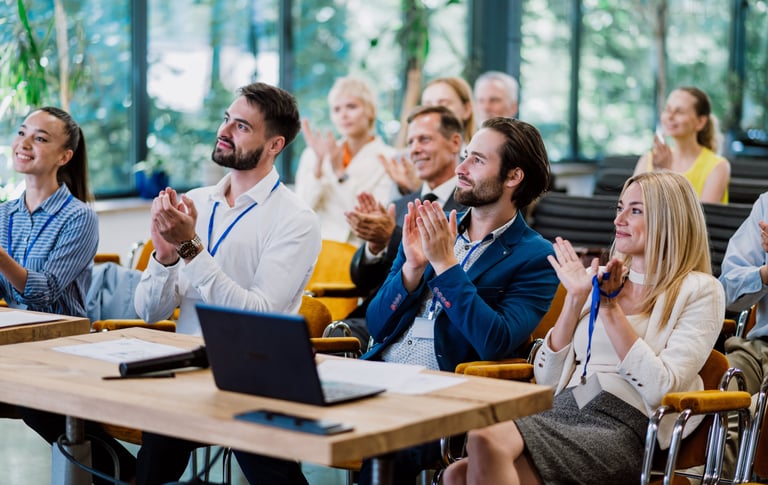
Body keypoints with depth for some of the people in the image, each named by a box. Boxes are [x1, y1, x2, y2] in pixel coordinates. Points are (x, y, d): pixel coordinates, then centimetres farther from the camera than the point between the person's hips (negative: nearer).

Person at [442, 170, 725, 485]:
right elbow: (547, 379, 14)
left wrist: (610, 307, -8)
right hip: (561, 412, 5)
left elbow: (660, 388, -9)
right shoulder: (603, 280, 19)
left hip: (624, 427, -5)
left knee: (486, 441, -31)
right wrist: (575, 298, 4)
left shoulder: (699, 291, 5)